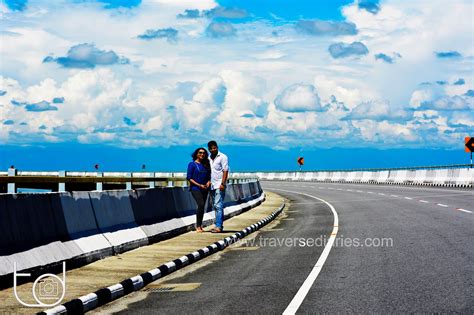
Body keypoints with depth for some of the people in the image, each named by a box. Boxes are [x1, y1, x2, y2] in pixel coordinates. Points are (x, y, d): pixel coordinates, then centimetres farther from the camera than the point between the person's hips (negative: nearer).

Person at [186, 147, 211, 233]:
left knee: (202, 207, 6)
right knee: (201, 204, -21)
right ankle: (198, 226, -15)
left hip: (204, 189, 6)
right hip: (195, 188, -6)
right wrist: (199, 185, -14)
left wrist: (209, 182, -3)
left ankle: (200, 226, 14)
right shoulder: (192, 164, -3)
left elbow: (209, 176, 19)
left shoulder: (206, 165, 13)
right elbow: (189, 178, -7)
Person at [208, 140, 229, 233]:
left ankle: (219, 226, -18)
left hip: (219, 186, -7)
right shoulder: (209, 158, 16)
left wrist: (223, 184, -17)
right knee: (215, 206, 8)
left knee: (218, 206, -14)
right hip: (212, 186, 8)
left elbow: (225, 171, -9)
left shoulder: (222, 157, -4)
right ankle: (219, 225, 13)